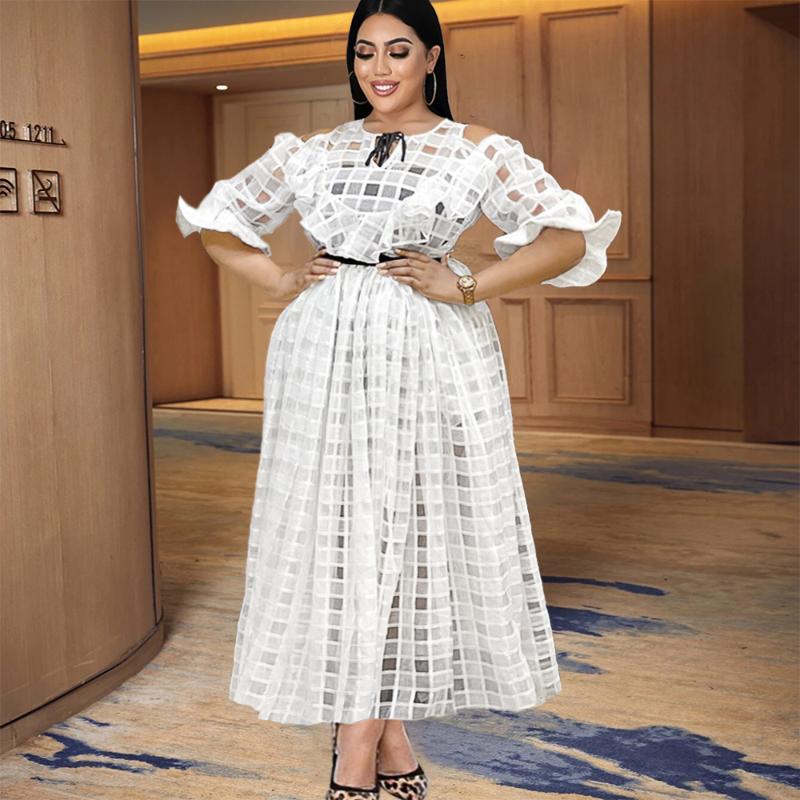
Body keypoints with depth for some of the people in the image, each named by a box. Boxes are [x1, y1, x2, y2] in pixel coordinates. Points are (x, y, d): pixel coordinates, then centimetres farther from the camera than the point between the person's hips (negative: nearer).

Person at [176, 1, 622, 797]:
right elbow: (216, 220, 21)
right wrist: (279, 281, 5)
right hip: (326, 356, 3)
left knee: (406, 528, 1)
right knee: (338, 529, 0)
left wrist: (468, 288, -11)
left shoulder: (476, 150, 3)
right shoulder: (311, 152, 12)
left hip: (428, 358, -2)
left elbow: (569, 235, -5)